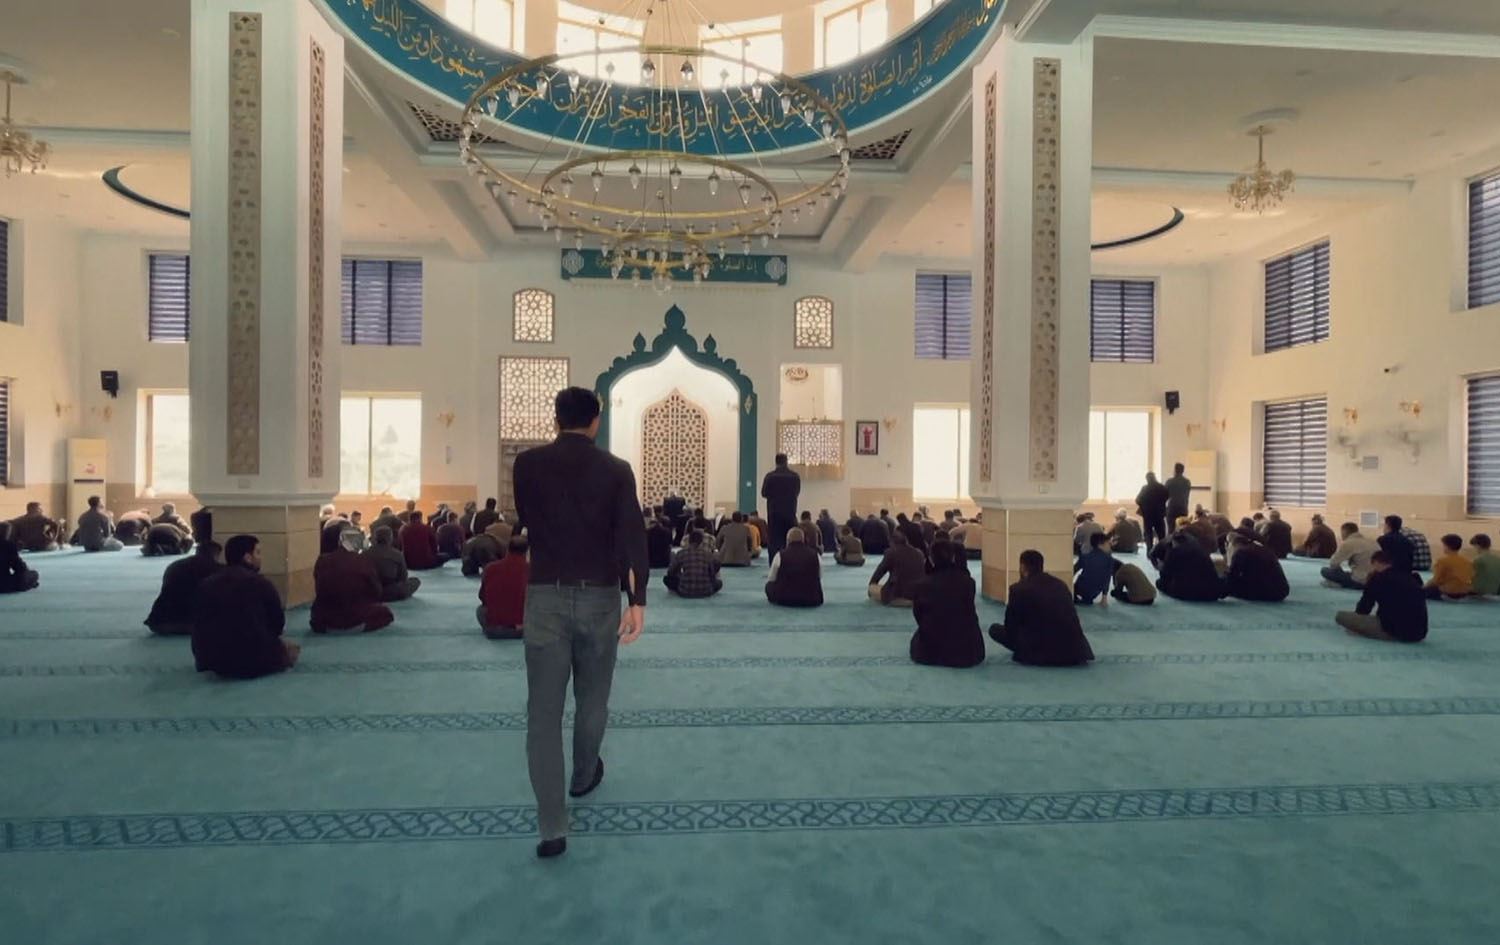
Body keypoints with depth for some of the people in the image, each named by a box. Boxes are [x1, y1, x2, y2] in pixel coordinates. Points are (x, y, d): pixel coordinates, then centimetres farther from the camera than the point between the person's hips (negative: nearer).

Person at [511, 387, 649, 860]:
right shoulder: (616, 469, -3)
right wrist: (637, 600, -13)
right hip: (599, 596, 0)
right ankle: (584, 776, 43)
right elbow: (632, 535, -12)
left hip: (545, 595, 0)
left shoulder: (527, 464, 0)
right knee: (592, 697, 21)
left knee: (543, 710, 3)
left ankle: (552, 826, 1)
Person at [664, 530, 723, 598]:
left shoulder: (682, 553, -1)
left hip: (685, 592, -2)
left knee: (667, 579, 21)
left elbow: (670, 572, 7)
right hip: (706, 592, 2)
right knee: (719, 583, 31)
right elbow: (713, 573, 10)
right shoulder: (708, 554, 2)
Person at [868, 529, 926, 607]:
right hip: (920, 596, 6)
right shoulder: (919, 553, 11)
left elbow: (879, 572, 7)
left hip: (900, 596, -6)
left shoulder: (891, 553, 0)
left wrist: (872, 585, 27)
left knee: (871, 589, 12)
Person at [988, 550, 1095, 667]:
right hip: (1074, 652, 6)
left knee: (994, 629, 10)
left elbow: (1011, 626, 7)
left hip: (1042, 650, -6)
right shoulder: (1061, 585, 14)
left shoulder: (1018, 588, -2)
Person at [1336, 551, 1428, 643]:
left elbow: (1362, 609, 3)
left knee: (1340, 616, -6)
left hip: (1396, 630, -7)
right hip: (1420, 633, 7)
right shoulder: (1410, 578, 16)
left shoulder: (1379, 578, -2)